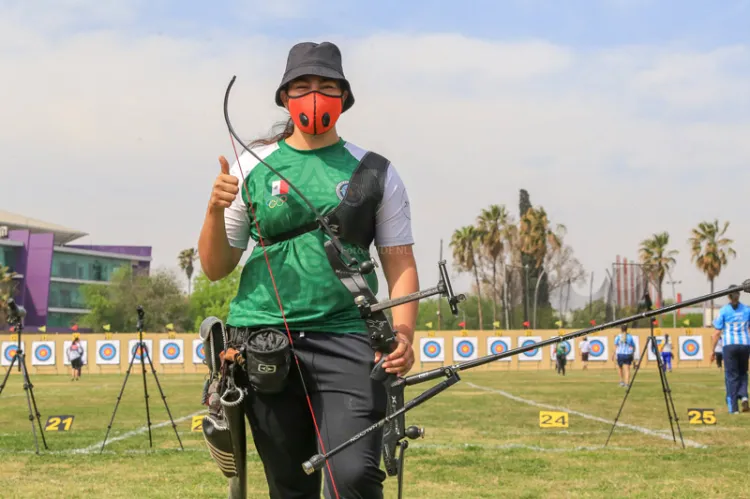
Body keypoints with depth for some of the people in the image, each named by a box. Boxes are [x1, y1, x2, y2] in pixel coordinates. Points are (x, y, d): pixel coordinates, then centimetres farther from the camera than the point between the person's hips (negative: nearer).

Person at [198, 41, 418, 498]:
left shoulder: (375, 174, 9)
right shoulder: (251, 167, 10)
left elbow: (400, 265, 7)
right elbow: (216, 268, 13)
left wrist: (403, 334, -10)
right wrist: (216, 210, -6)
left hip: (344, 339, -1)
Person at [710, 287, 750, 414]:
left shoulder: (723, 311, 0)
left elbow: (717, 333, -1)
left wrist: (713, 350, 6)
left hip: (729, 346, -2)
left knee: (731, 375, 3)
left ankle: (733, 408, -2)